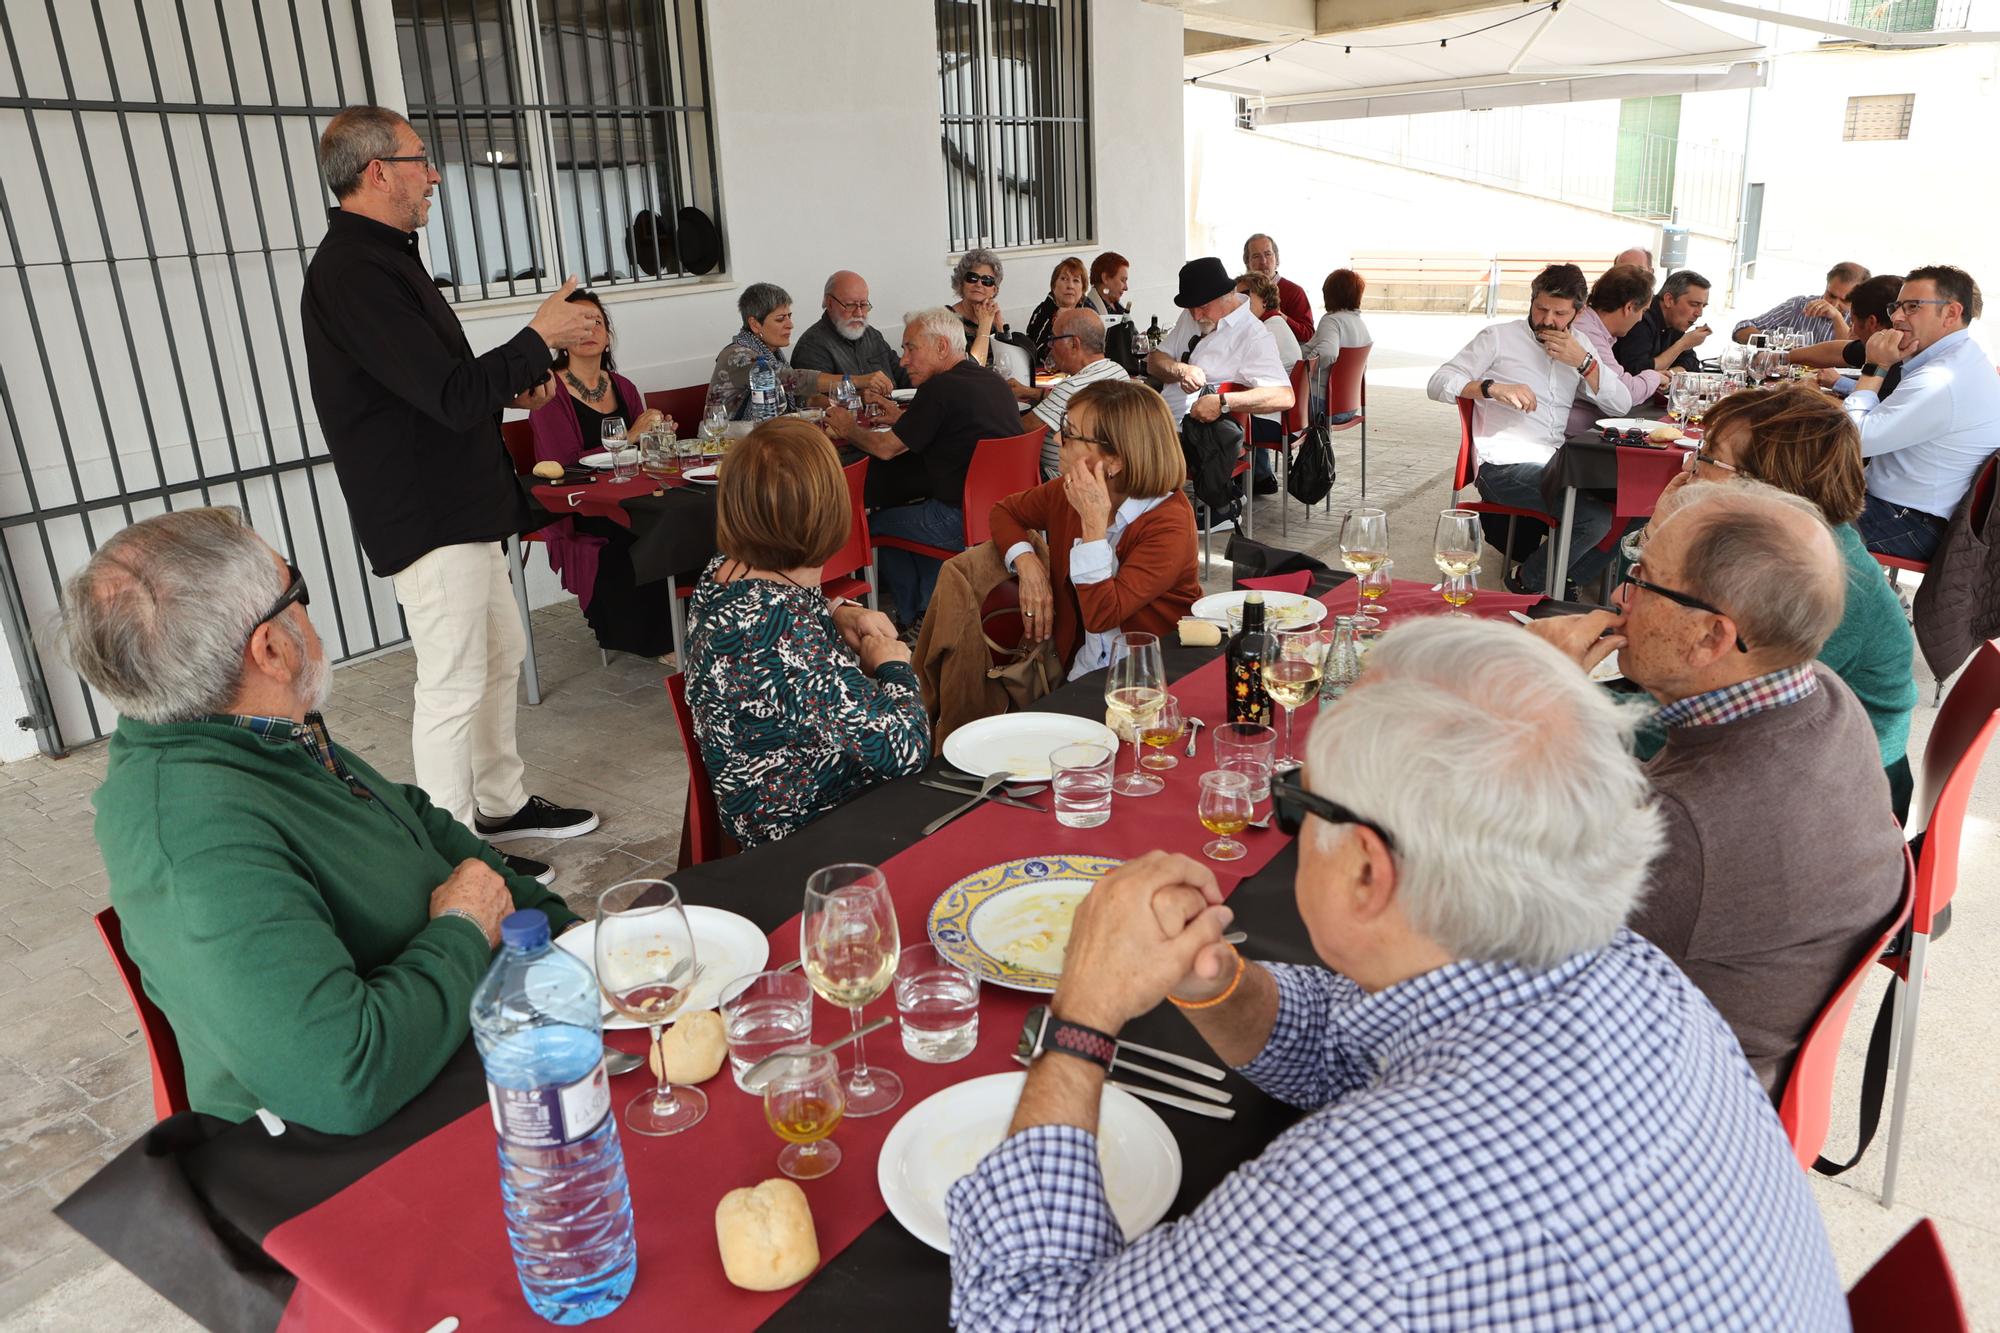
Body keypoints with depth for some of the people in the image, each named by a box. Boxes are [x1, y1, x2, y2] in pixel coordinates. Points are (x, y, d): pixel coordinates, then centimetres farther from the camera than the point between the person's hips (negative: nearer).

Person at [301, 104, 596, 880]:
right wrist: (539, 339, -14)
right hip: (428, 518, -11)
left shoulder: (378, 257, 15)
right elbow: (453, 396, -25)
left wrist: (510, 388, 10)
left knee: (501, 655, 18)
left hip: (464, 508, 11)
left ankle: (502, 804, 33)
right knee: (453, 684, -3)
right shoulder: (353, 271, -19)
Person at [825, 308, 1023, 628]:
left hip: (964, 521, -9)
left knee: (875, 524, 13)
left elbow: (886, 448, -8)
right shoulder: (995, 382, 9)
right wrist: (904, 419, 23)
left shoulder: (941, 388, -16)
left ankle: (914, 621, 28)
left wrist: (849, 429, 10)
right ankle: (926, 608, 33)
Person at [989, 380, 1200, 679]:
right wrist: (1027, 564, -4)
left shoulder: (1169, 524, -18)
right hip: (1080, 671, 5)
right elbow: (1004, 511, 16)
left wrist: (1093, 521, -27)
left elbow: (1102, 616, -24)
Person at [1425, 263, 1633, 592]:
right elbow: (1439, 383, -3)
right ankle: (1532, 582, 0)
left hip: (1555, 465, 7)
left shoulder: (1577, 347, 20)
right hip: (1504, 466, -6)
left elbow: (1621, 405, 11)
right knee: (1595, 518, -24)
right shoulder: (1499, 337, 6)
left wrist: (1583, 362, -3)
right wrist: (1493, 388, -20)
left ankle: (1566, 580, 7)